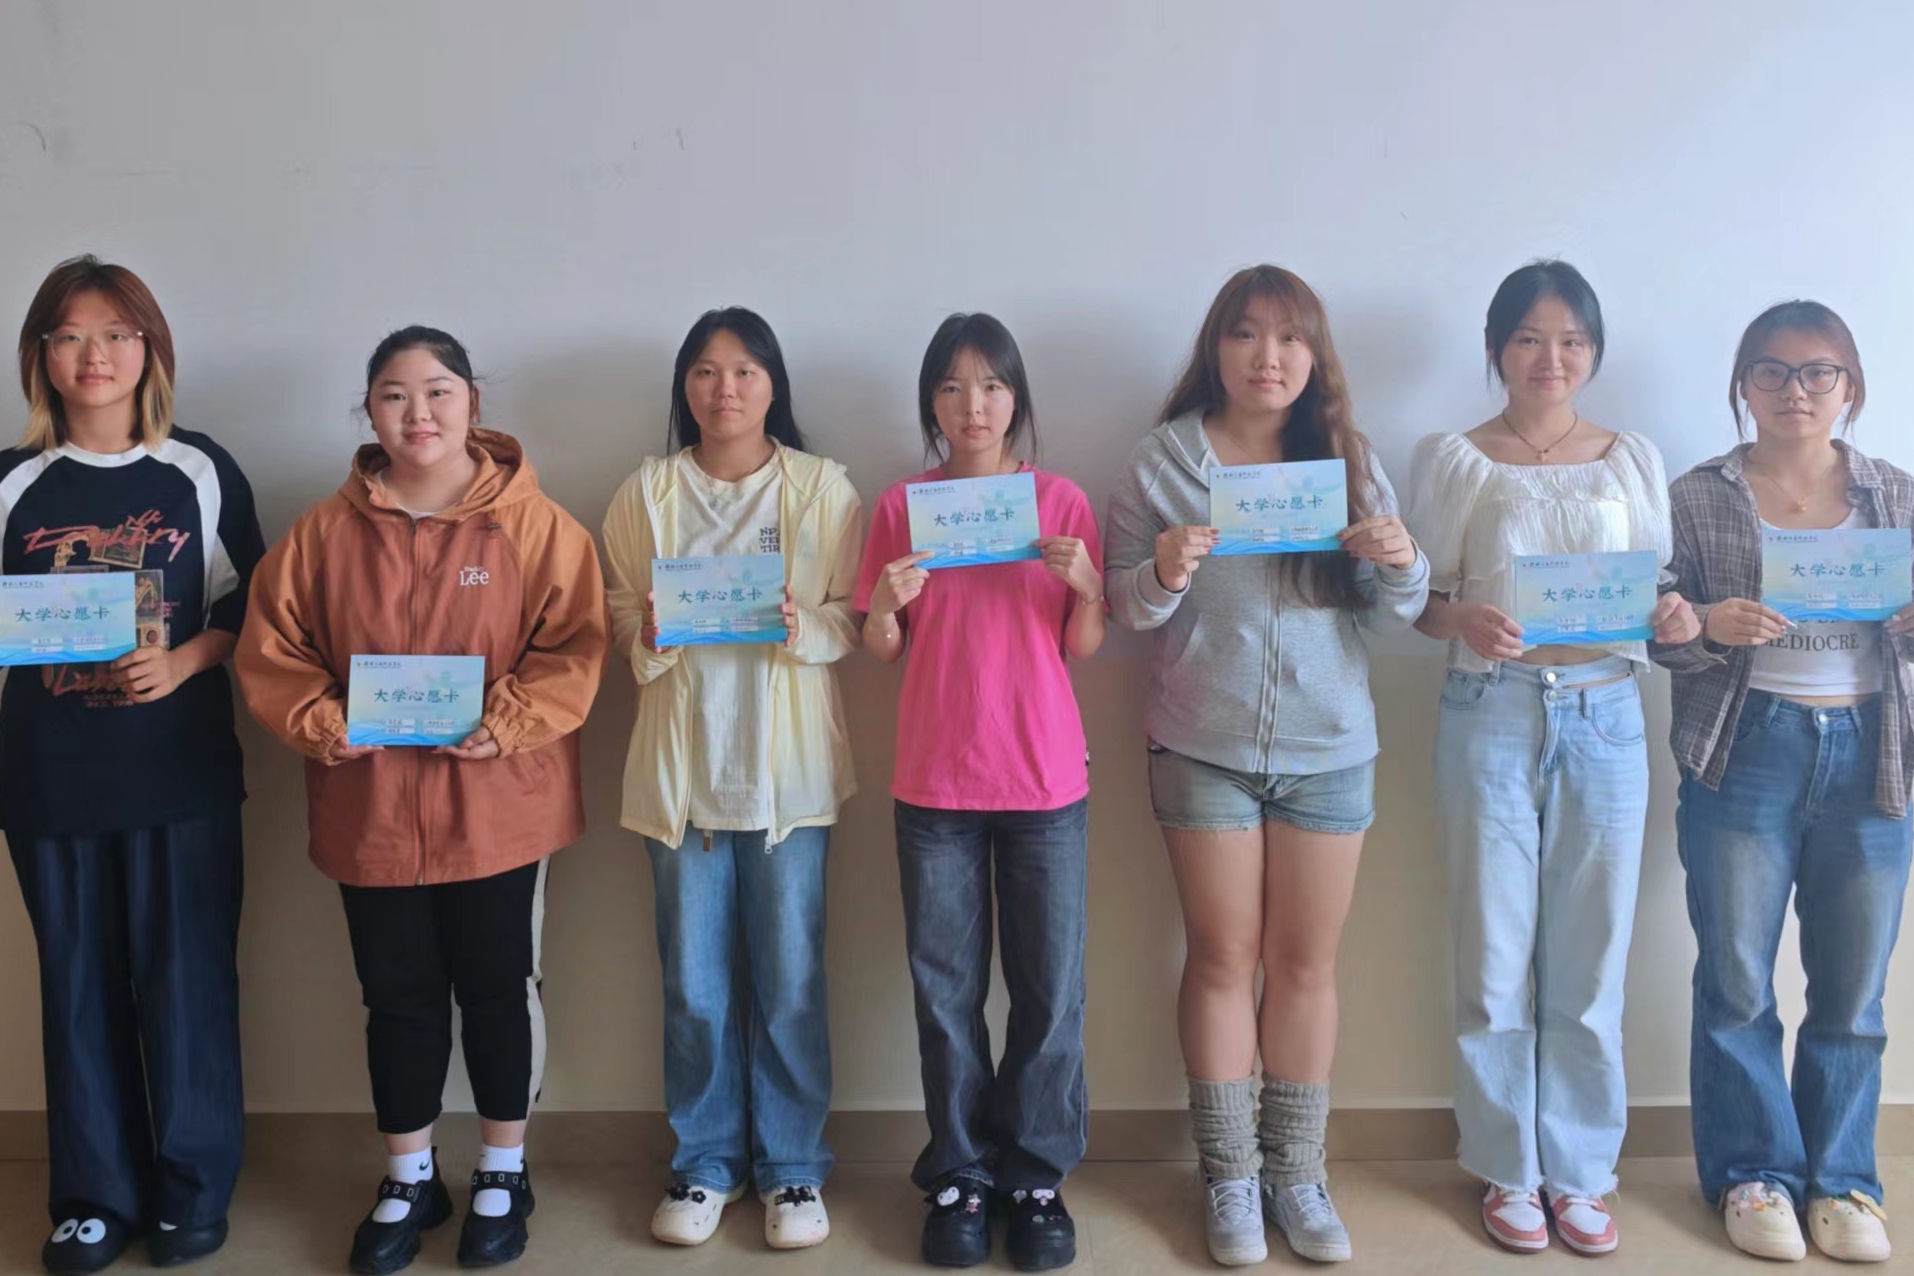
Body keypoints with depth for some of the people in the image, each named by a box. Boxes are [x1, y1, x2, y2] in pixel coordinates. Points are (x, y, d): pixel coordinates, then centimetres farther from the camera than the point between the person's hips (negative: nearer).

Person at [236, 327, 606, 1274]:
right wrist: (319, 724, -13)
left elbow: (572, 646, -8)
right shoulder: (327, 530, 1)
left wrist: (503, 723, -21)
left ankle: (503, 1174, 30)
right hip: (370, 812, 2)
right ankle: (409, 1180, 32)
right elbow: (271, 648, 3)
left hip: (495, 809, -2)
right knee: (398, 999, 13)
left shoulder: (534, 524, -6)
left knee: (497, 991, 11)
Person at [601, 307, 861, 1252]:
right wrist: (649, 633, -13)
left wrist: (800, 625, -19)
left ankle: (792, 1165, 21)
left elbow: (852, 620, 1)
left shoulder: (822, 487, 2)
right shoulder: (646, 493, 6)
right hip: (683, 765, 1)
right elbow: (617, 618, 8)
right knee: (694, 985, 7)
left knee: (788, 980, 5)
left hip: (788, 764, -1)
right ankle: (706, 1160, 25)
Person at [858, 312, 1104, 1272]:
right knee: (946, 986, 6)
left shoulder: (1062, 501, 3)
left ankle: (1034, 1174, 20)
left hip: (1046, 779, 0)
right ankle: (958, 1174, 20)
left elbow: (1086, 648, 4)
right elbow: (881, 651, 7)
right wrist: (887, 601, -14)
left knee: (1050, 988, 4)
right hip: (934, 780, 0)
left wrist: (1084, 586, -15)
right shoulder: (900, 506, 4)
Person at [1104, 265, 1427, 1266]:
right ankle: (1228, 1179, 19)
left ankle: (1296, 1174, 21)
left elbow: (1395, 614, 5)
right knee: (1223, 958, 5)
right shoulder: (1164, 458, 0)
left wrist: (1401, 564, -16)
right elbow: (1121, 606, -2)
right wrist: (1161, 575, -23)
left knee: (1306, 962, 8)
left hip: (1329, 749, 2)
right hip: (1203, 748, -1)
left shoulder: (1348, 458, 5)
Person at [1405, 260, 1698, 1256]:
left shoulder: (1633, 461, 10)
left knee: (1591, 958, 5)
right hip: (1491, 715, -2)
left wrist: (1673, 620, -10)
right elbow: (1425, 603, 2)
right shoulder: (1454, 459, 3)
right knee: (1496, 957, 3)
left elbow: (1655, 595, 13)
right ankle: (1508, 1171, 19)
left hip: (1604, 716, 2)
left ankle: (1579, 1172, 20)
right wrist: (1465, 621, -19)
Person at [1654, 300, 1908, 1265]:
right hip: (1744, 757, -2)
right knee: (1737, 982, 4)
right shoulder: (1696, 500, 1)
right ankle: (1754, 1173, 21)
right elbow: (1659, 638, 0)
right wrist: (1708, 628, -20)